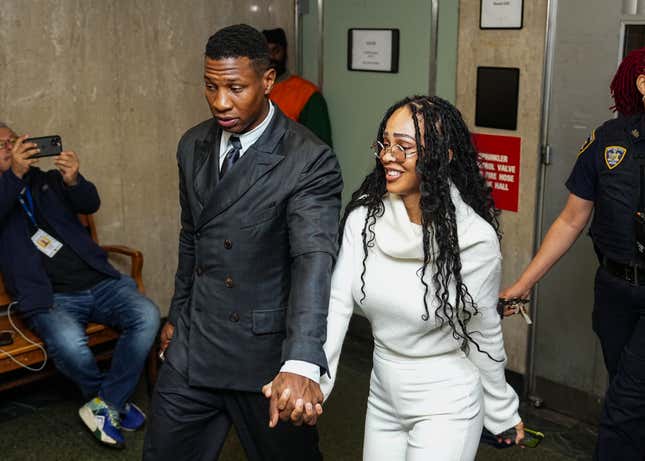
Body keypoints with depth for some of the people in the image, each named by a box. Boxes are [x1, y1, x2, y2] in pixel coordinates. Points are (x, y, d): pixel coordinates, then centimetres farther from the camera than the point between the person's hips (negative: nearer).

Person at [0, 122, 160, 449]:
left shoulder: (47, 180, 20)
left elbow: (91, 204, 5)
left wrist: (74, 181, -17)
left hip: (99, 282, 4)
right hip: (51, 298, -3)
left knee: (147, 315, -24)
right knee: (68, 342, -35)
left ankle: (106, 403, -8)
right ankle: (117, 399, -4)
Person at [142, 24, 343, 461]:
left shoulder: (309, 160, -18)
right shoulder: (193, 146, 4)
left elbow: (314, 258, -30)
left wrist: (301, 364, -43)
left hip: (267, 355, -5)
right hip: (193, 348, 6)